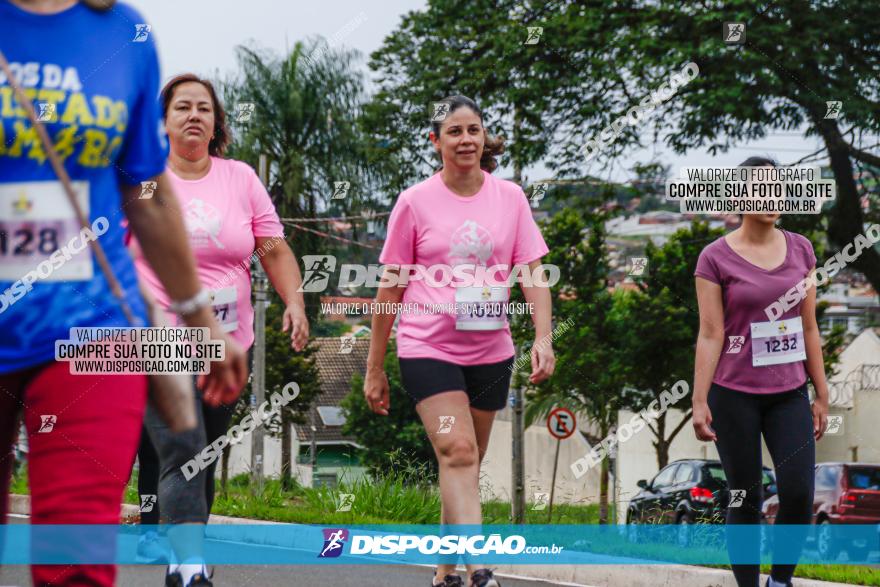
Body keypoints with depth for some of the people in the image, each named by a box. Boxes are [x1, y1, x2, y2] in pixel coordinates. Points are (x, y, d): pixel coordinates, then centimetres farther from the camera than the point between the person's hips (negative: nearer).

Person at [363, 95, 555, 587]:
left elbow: (532, 273, 3)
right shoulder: (415, 202, -1)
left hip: (490, 351, 3)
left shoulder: (510, 197, 5)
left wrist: (543, 337, -13)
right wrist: (375, 369, 5)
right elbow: (390, 289, 4)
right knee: (457, 452, -19)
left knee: (466, 462, 11)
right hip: (428, 348, -3)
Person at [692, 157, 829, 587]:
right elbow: (710, 335, -6)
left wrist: (822, 395, 9)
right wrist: (699, 402, -11)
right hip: (735, 395, -3)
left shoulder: (800, 249, 6)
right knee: (746, 501, 3)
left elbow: (809, 328, 9)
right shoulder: (716, 257, -5)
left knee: (798, 495, -8)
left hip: (789, 394, 3)